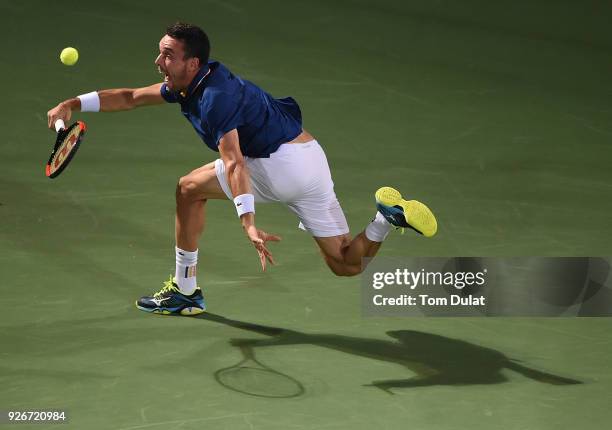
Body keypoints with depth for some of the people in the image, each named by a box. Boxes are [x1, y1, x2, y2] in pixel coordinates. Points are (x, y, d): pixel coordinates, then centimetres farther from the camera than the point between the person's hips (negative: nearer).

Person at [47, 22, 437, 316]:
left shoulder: (215, 97, -17)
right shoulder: (190, 83, 12)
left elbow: (234, 163, -30)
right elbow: (131, 97, 20)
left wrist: (249, 224, -40)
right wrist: (75, 104, 11)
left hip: (280, 164, -10)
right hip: (312, 160, 10)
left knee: (190, 189, 5)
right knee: (347, 266, 12)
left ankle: (186, 291, 9)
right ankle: (389, 216, -11)